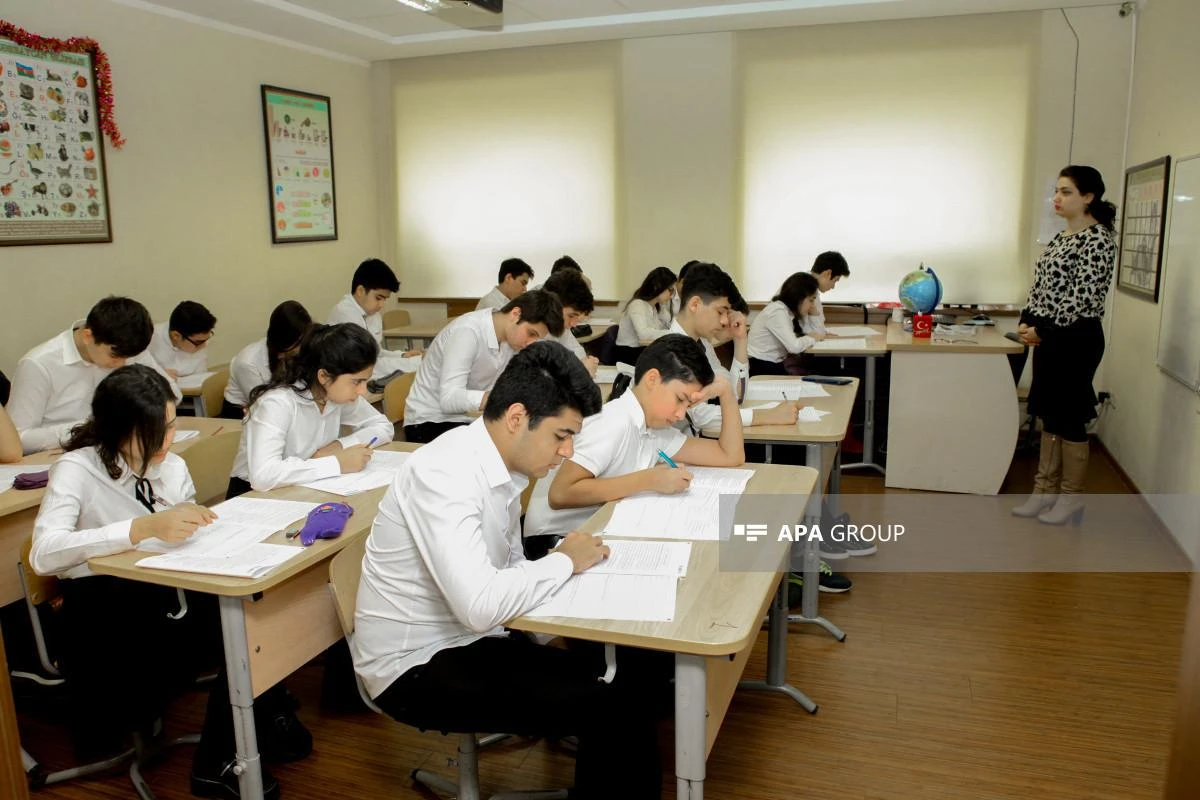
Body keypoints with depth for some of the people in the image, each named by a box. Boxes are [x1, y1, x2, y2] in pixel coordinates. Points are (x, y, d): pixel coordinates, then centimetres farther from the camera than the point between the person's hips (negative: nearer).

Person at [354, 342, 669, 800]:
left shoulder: (501, 466, 2)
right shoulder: (446, 473, -25)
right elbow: (480, 605, -33)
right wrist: (565, 561, -18)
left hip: (471, 641, 8)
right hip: (418, 666, -8)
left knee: (636, 685, -2)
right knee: (611, 707, -18)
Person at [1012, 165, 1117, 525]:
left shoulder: (1098, 239, -13)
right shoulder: (1061, 237, 13)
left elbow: (1084, 297, -19)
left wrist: (1043, 330, -16)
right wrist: (1027, 321, 1)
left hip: (1077, 340, -8)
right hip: (1049, 338, 8)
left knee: (1069, 418, 0)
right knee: (1049, 415, 12)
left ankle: (1071, 498, 14)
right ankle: (1045, 490, 22)